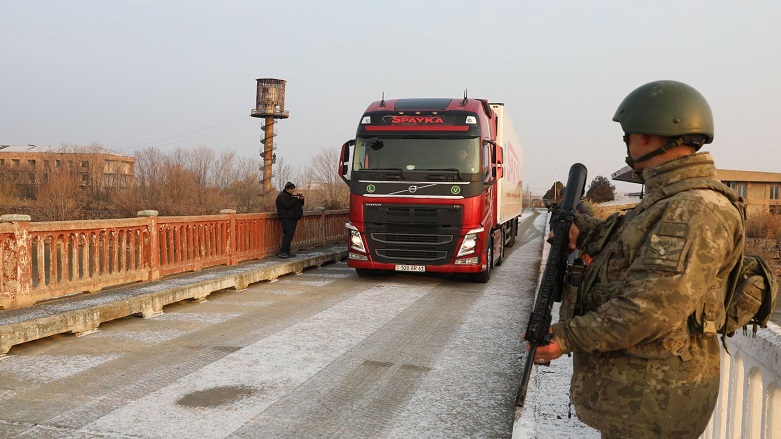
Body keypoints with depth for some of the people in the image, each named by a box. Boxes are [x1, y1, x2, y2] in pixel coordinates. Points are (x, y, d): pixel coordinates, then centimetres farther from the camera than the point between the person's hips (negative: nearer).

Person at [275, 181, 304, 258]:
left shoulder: (292, 195, 21)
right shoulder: (282, 196, -7)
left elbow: (301, 204, 22)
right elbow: (288, 205, -22)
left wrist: (301, 199, 3)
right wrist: (295, 198, -16)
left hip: (292, 219, 9)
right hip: (286, 218, -9)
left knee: (290, 235, 7)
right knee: (288, 234, -17)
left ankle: (287, 252, 10)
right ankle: (282, 252, -18)